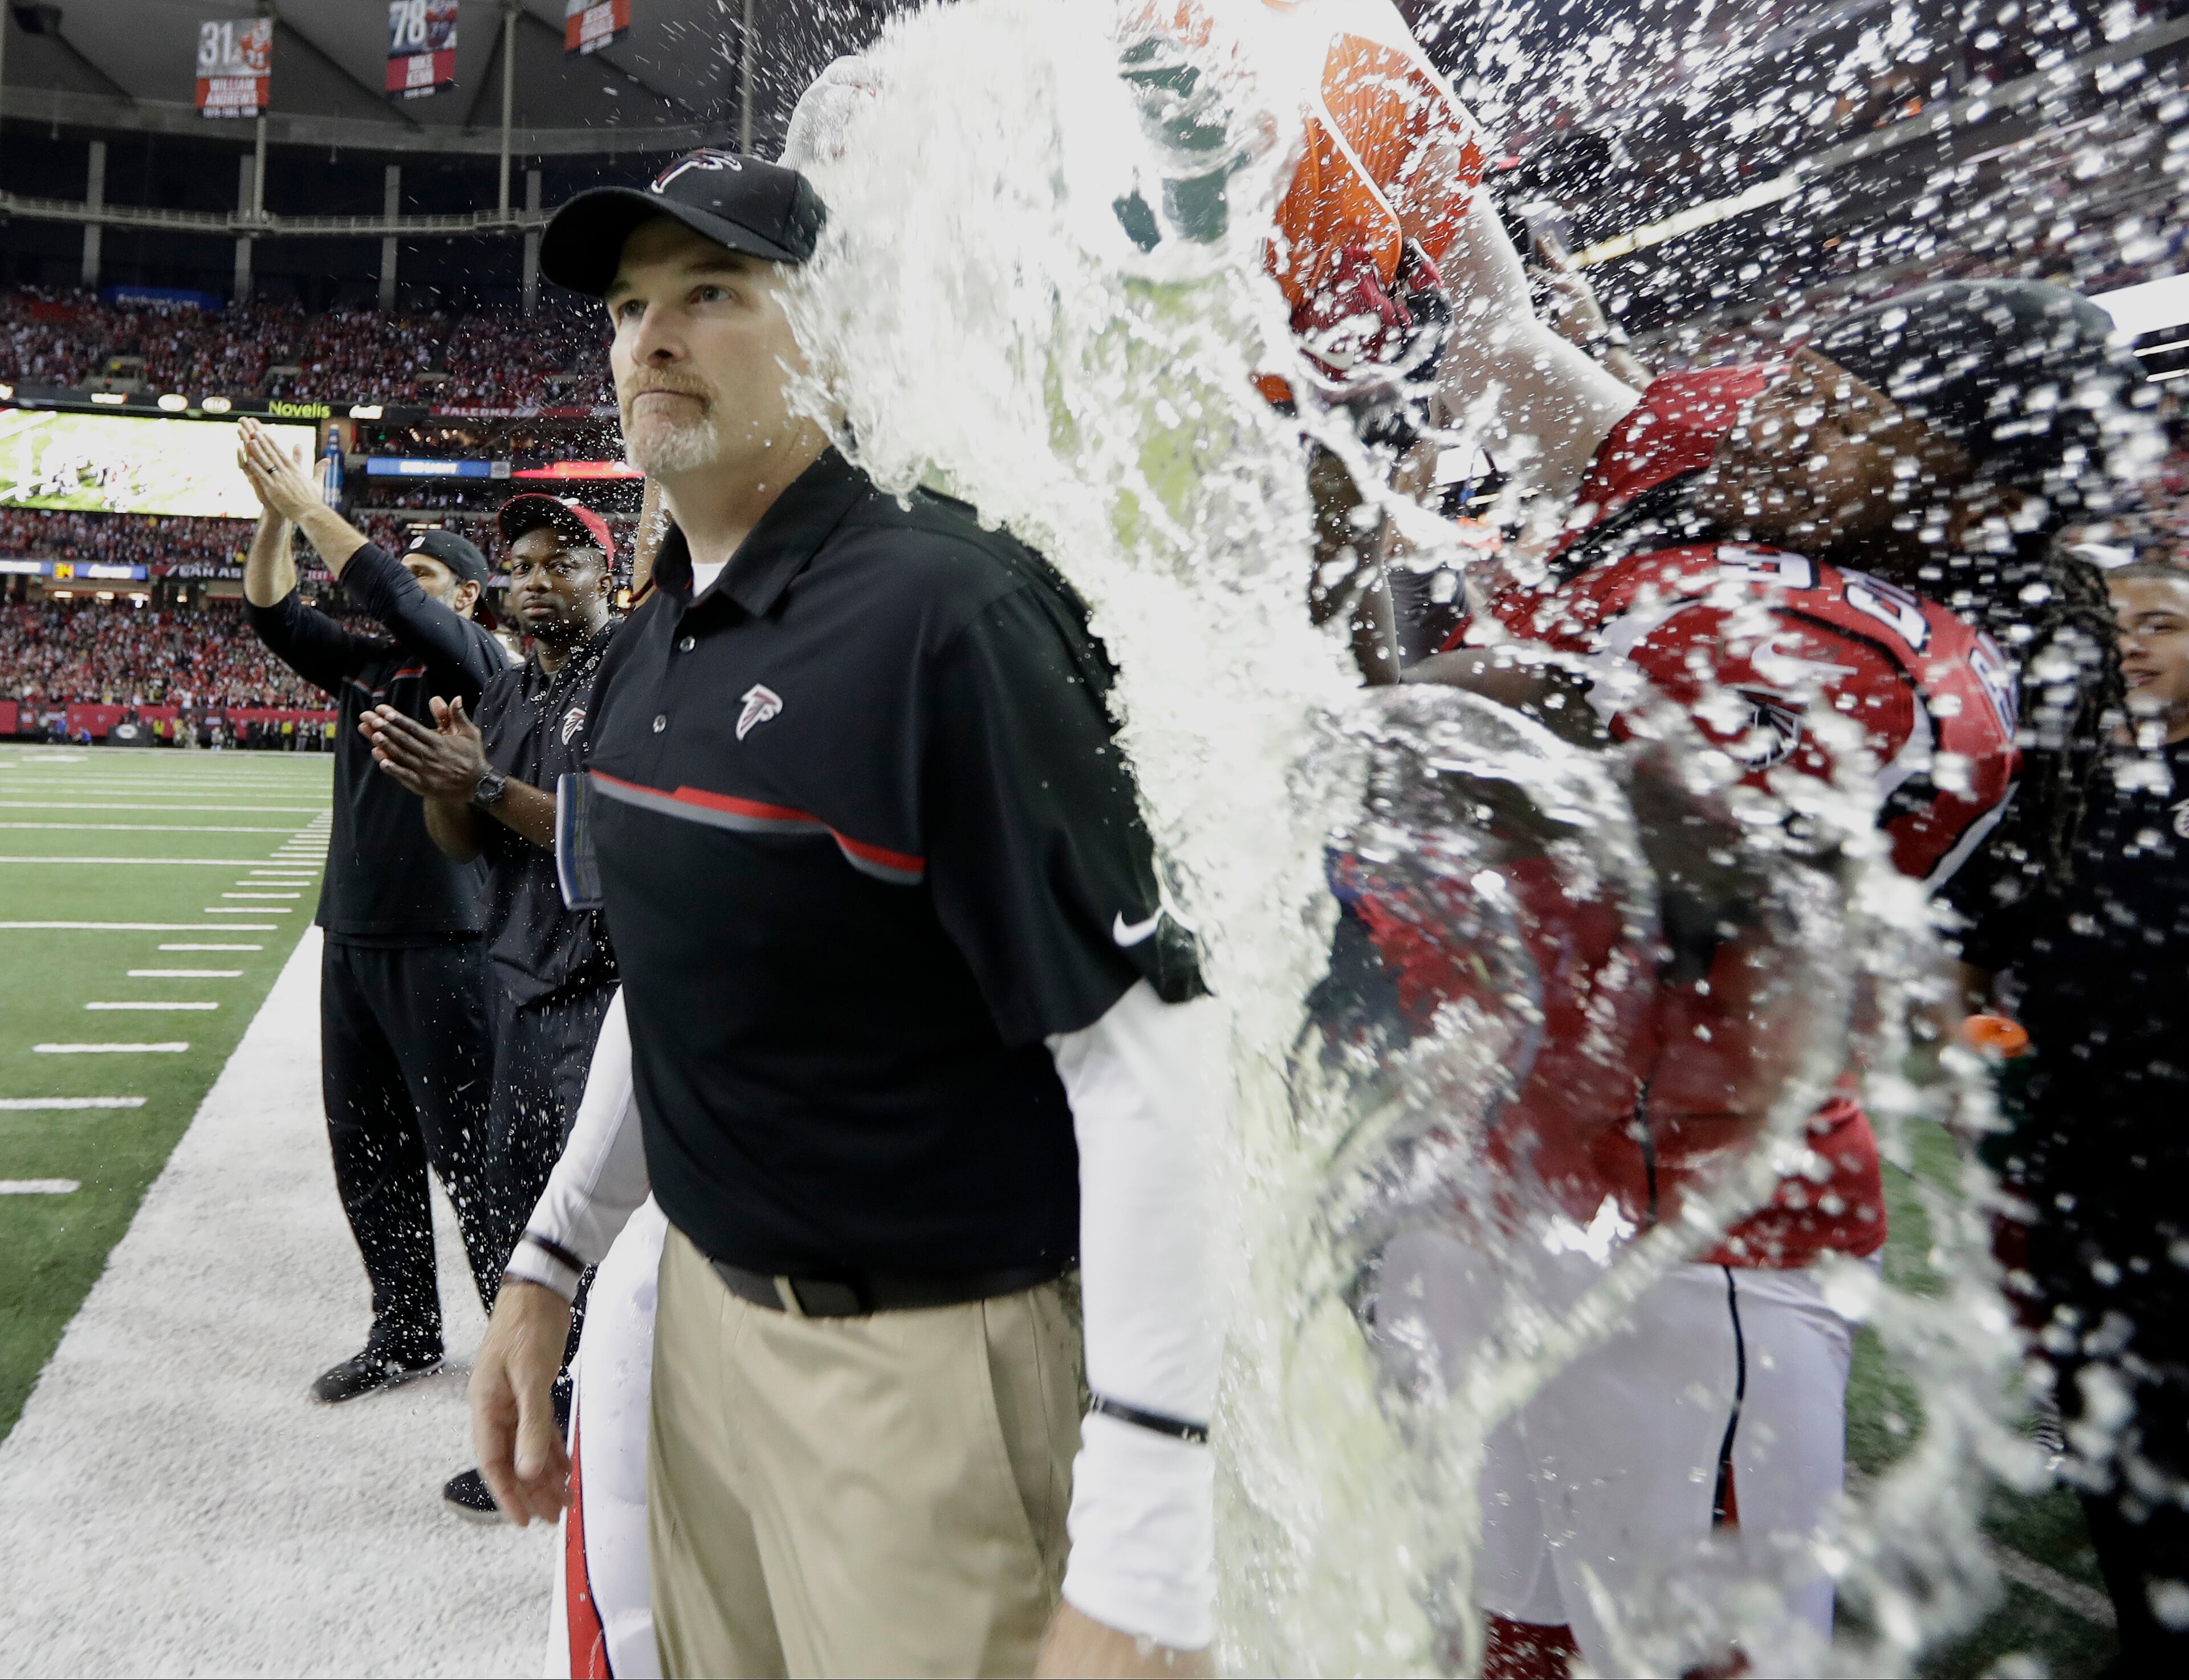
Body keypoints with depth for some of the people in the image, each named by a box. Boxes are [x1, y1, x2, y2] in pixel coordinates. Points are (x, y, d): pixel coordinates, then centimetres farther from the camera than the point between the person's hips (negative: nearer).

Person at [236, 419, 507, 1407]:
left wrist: (308, 506, -12)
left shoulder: (472, 659, -5)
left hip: (440, 945, -8)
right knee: (366, 1149, 14)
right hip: (351, 937, 8)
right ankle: (405, 1333, 27)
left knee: (466, 1155, -5)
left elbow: (389, 596, -19)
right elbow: (276, 617, 12)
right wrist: (274, 517, -2)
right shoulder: (366, 665, 16)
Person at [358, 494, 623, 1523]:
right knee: (515, 1199, 14)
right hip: (519, 983, 8)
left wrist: (487, 787, -22)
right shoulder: (504, 692, 16)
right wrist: (439, 787, -8)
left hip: (609, 986, -8)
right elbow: (465, 846, 13)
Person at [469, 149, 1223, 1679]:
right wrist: (550, 1265, 14)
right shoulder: (646, 652, 6)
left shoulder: (943, 617, -21)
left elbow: (1153, 1074, -25)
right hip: (704, 1307, 8)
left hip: (919, 1364, -8)